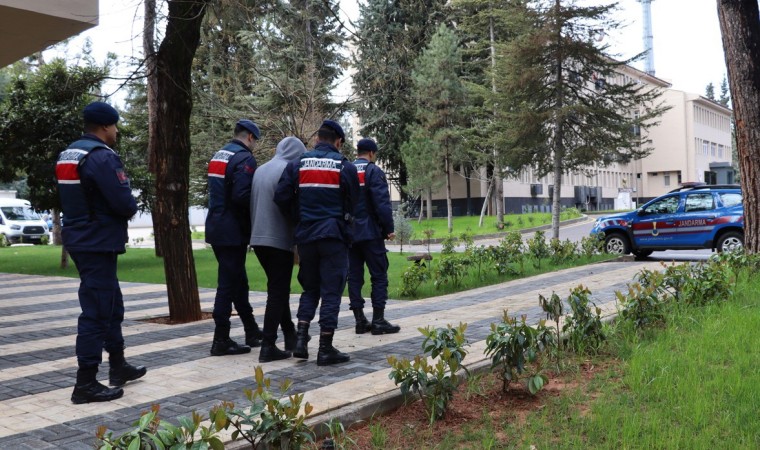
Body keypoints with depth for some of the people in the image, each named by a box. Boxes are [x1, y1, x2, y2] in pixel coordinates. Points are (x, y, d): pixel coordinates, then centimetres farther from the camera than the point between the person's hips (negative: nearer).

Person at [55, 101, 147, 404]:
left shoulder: (68, 155, 13)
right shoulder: (102, 157, -18)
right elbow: (125, 203, -23)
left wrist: (123, 207, 10)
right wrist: (131, 207, 1)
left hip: (80, 239, 10)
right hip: (99, 243, -10)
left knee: (111, 304, 20)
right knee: (96, 312, -4)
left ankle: (118, 366, 31)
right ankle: (85, 384, 2)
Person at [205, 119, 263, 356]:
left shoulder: (218, 156, 15)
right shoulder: (244, 158, -13)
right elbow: (242, 196, -24)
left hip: (216, 228, 9)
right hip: (232, 231, -9)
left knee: (237, 281, 16)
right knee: (229, 283, -3)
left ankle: (252, 332, 26)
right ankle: (221, 340, 3)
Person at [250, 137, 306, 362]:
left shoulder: (260, 170, 13)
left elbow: (252, 203, 17)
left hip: (258, 238, 8)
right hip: (279, 240, -8)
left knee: (278, 289, 18)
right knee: (278, 292, -2)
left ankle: (290, 335, 27)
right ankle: (268, 346, -4)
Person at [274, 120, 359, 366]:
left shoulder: (297, 165, 3)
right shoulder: (345, 167, -3)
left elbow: (281, 198, -3)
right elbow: (352, 203, 4)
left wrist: (300, 217, 13)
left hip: (306, 236, 3)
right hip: (334, 236, -3)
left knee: (310, 289, 18)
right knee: (331, 291, 2)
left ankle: (301, 339, 9)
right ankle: (326, 349, 4)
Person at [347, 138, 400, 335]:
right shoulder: (373, 171, -6)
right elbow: (382, 203, -15)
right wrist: (389, 228, -10)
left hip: (349, 232, 6)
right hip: (370, 232, -6)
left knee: (354, 276, 7)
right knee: (379, 276, -1)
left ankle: (360, 320, 9)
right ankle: (378, 320, -4)